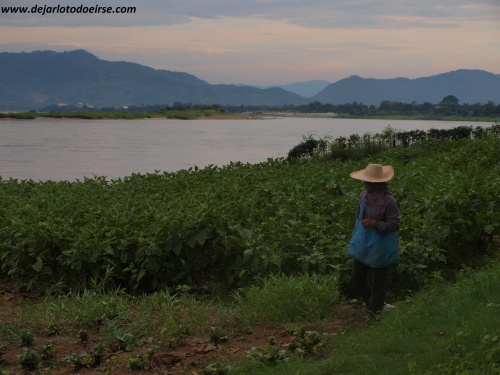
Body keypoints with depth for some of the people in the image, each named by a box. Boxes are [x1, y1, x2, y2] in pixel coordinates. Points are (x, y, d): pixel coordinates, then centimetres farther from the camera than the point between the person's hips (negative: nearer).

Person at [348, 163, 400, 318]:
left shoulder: (389, 201, -21)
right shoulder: (364, 196, 1)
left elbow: (394, 224, -17)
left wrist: (375, 224, -29)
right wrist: (356, 238, 17)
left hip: (380, 249, -7)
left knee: (376, 283, 5)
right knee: (356, 278, 14)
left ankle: (375, 313, 22)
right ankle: (370, 303, 37)